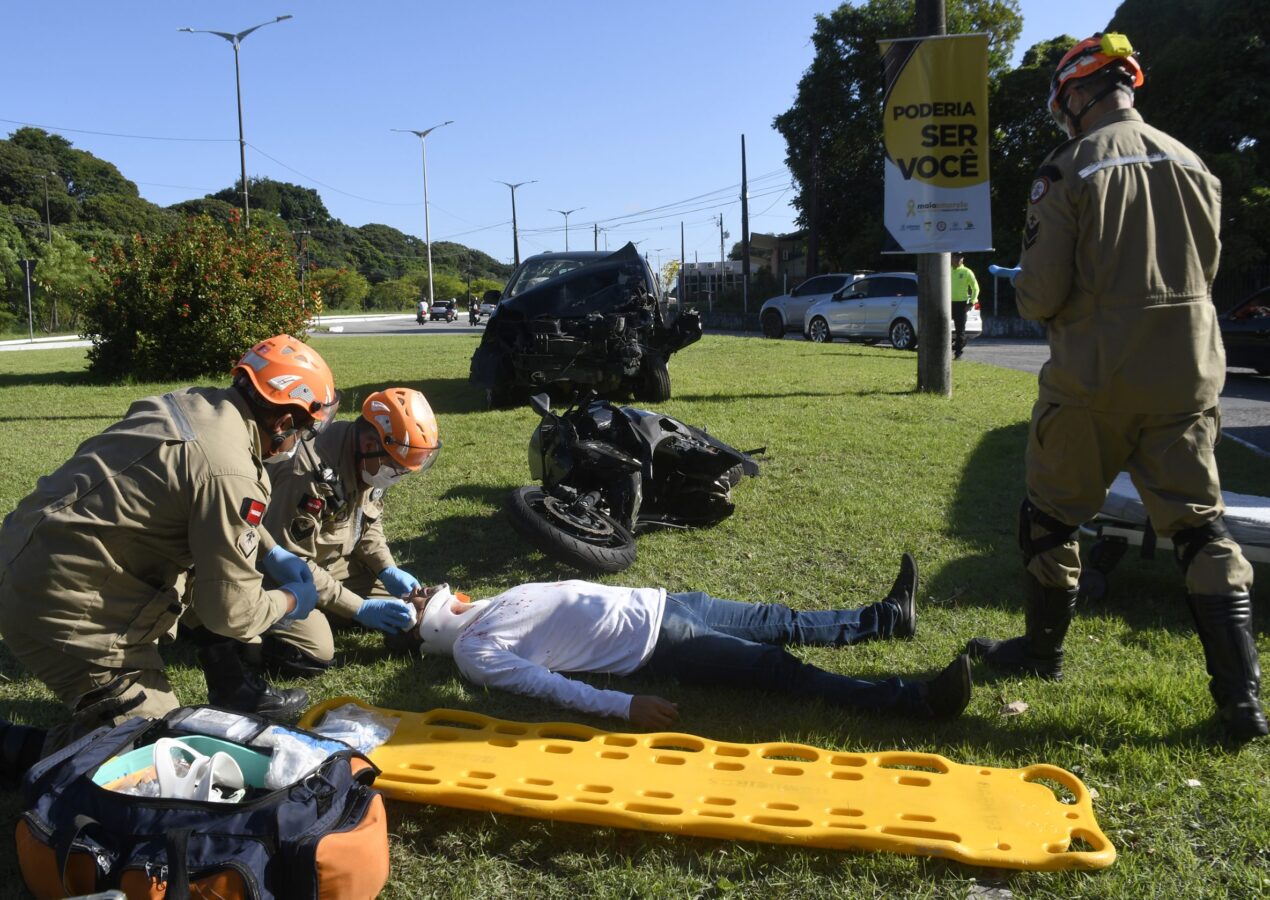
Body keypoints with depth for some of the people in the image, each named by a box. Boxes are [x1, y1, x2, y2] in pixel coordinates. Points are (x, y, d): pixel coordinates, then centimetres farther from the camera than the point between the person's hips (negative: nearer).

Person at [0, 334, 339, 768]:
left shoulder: (193, 403, 2)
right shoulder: (228, 473, -23)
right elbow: (232, 612, -14)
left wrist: (274, 553, 19)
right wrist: (292, 600, 4)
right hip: (62, 606, -9)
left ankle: (232, 688, 20)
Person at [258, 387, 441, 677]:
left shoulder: (368, 462, -8)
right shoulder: (312, 476, -33)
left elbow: (369, 524, 9)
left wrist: (387, 570, -8)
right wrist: (358, 608, -26)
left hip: (334, 563, 8)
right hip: (283, 574, -8)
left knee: (401, 601, 2)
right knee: (314, 654, -24)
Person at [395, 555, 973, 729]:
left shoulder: (487, 606, 16)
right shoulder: (474, 653, -9)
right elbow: (550, 686, -21)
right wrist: (625, 706, -31)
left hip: (653, 604, 8)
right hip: (654, 648, -8)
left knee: (778, 622, 12)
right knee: (778, 667, -14)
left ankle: (889, 616, 27)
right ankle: (918, 700, -14)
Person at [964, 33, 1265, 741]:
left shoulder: (1069, 170, -9)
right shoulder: (1191, 164, 7)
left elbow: (1040, 293, -11)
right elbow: (1205, 269, 16)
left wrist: (1041, 305, 9)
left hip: (1093, 378, -4)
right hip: (1187, 376, 5)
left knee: (1053, 516, 14)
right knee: (1201, 527, 8)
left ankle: (1043, 650, 28)